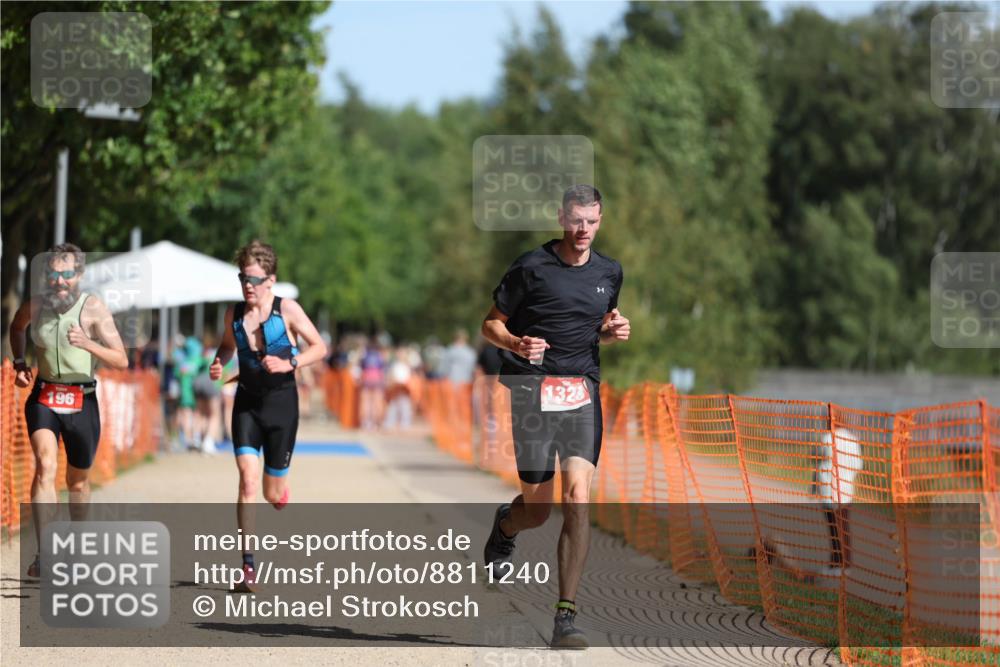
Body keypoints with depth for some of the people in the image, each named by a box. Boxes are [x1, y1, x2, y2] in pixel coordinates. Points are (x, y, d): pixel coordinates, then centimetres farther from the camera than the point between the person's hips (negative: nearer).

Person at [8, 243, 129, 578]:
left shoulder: (93, 308, -12)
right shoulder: (35, 306, -3)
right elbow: (16, 327, 23)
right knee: (45, 466, -21)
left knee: (78, 480, 13)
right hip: (43, 397, 1)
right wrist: (19, 363, 8)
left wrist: (88, 344, -32)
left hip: (82, 402, -1)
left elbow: (121, 361, -16)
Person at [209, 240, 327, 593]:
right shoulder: (234, 313, 1)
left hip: (281, 402, -2)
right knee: (248, 481, -16)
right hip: (247, 403, 2)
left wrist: (290, 363, -20)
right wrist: (218, 364, -1)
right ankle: (248, 567, -15)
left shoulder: (287, 309, -9)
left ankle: (280, 489, 48)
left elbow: (319, 347, -4)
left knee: (273, 494, 6)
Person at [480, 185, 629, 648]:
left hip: (583, 391, 3)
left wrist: (612, 332, 5)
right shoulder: (531, 267, -3)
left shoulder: (609, 273, 12)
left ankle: (566, 615, -12)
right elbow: (491, 324, 2)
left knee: (577, 497, -14)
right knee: (537, 510, 2)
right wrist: (518, 344, -18)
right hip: (533, 388, -3)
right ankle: (504, 525, 43)